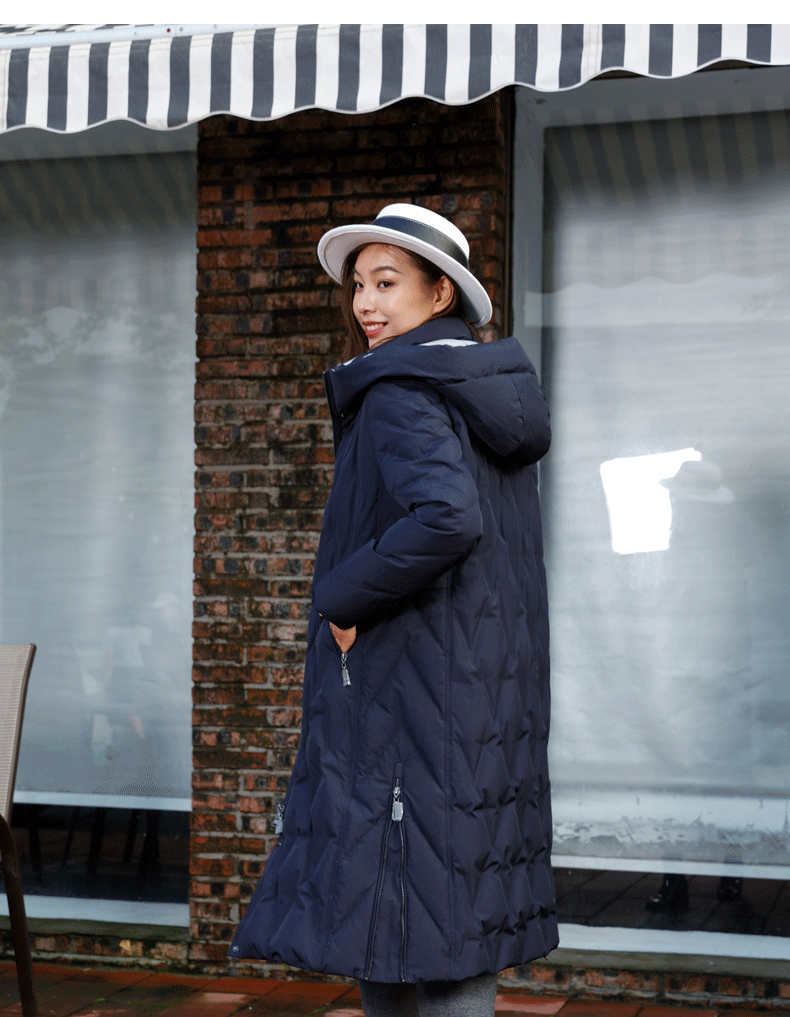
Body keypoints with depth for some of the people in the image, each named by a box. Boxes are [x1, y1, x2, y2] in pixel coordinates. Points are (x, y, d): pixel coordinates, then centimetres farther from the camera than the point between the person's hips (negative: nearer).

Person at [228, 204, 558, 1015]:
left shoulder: (400, 393, -13)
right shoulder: (491, 393, 14)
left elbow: (446, 516, -30)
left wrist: (343, 598, -18)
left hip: (415, 693, -9)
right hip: (486, 687, 9)